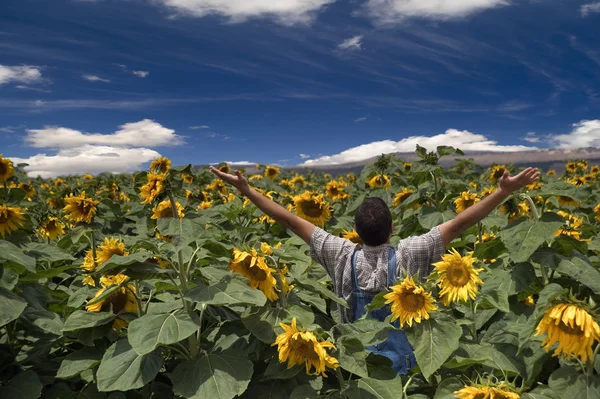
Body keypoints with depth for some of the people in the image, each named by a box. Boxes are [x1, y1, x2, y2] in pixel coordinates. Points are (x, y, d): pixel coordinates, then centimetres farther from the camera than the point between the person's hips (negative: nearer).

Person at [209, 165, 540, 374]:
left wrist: (245, 189, -10)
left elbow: (291, 221, -15)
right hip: (399, 365, 0)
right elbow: (458, 224, -20)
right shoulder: (407, 256, -20)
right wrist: (505, 190, -18)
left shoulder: (343, 256, -16)